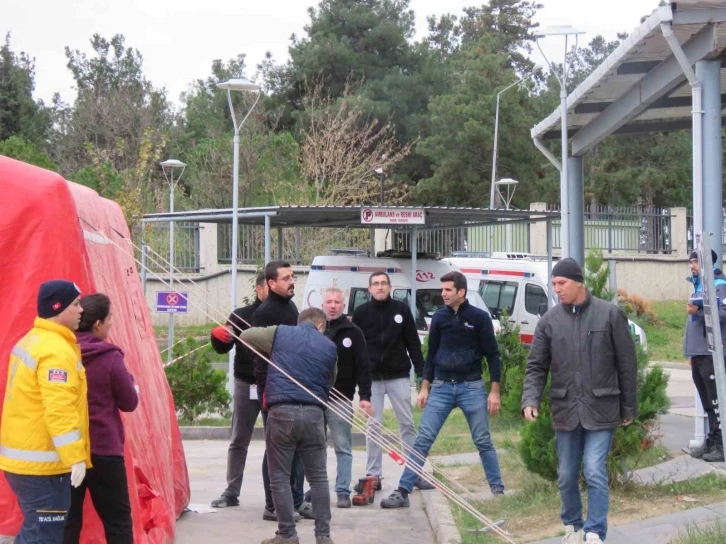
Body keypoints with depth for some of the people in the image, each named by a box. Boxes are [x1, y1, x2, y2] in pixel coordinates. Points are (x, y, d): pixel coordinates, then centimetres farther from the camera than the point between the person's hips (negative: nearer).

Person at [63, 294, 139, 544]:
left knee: (67, 521, 9)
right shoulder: (109, 357, -13)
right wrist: (129, 380, 14)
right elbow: (130, 403, -3)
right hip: (102, 450, -4)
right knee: (118, 519, 8)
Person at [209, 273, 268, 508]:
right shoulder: (241, 316, 3)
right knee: (239, 441, 7)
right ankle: (231, 492, 13)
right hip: (247, 385, 1)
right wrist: (217, 335, -18)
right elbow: (222, 347, 4)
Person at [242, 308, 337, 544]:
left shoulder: (280, 333, 9)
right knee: (318, 477, 11)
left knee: (280, 477, 6)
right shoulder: (330, 347, 13)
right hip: (314, 414, 2)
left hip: (282, 411, -2)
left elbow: (245, 336, 22)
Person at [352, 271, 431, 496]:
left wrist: (421, 371, -2)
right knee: (373, 426, 2)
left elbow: (413, 342, 3)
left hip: (399, 376, 0)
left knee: (407, 423, 3)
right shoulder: (361, 313, 1)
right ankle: (373, 475, 7)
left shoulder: (401, 309, 2)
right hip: (371, 378, 0)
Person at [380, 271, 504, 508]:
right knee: (423, 440, -3)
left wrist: (494, 391, -6)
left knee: (483, 442, 4)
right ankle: (403, 491, -3)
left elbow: (492, 355, -1)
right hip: (441, 387, 2)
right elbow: (432, 353, 13)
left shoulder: (479, 317, -3)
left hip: (471, 387, -2)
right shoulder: (439, 317, 6)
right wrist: (425, 387, 9)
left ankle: (498, 489, 17)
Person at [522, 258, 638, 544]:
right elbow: (536, 366, 5)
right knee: (566, 476, 11)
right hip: (565, 410, 3)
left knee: (595, 473, -9)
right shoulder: (549, 321, 3)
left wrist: (629, 407, 0)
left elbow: (626, 365, -1)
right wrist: (531, 400, -11)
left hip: (600, 410, -3)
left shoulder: (610, 314, -4)